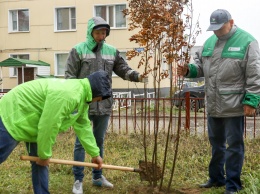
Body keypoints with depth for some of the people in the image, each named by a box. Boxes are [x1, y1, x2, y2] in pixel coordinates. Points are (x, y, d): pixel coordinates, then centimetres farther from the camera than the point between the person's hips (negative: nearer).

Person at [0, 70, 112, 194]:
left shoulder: (83, 97, 1)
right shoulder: (68, 95, -34)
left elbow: (83, 127, 10)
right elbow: (48, 126, -30)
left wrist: (95, 153, 13)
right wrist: (44, 155, -16)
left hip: (30, 120, 10)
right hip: (13, 117, -10)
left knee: (40, 163, 9)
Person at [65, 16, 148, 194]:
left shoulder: (112, 51, 8)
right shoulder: (78, 50, -3)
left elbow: (124, 70, 7)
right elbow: (70, 77, -5)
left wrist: (138, 76, -13)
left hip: (104, 105, 4)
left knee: (100, 141, 15)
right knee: (81, 142, 3)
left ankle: (98, 176, 30)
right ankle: (78, 180, 15)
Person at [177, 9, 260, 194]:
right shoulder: (209, 42, 10)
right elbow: (200, 65, 18)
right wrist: (188, 70, -3)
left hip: (234, 106, -6)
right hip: (213, 105, 6)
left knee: (234, 145, 5)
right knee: (216, 143, 18)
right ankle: (216, 177, 34)